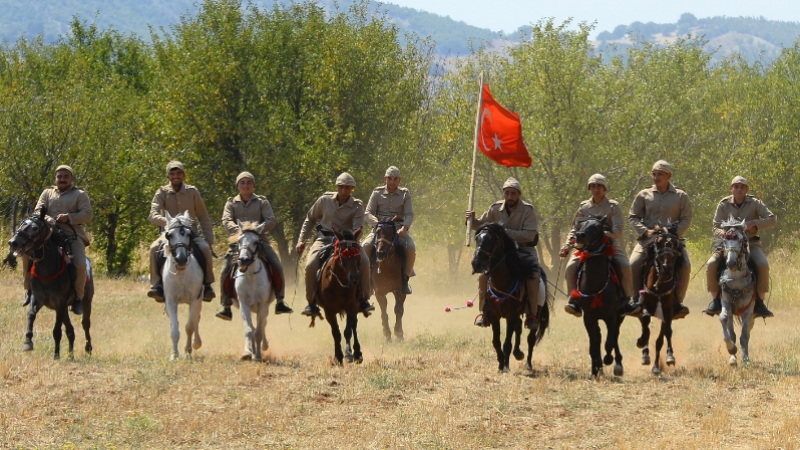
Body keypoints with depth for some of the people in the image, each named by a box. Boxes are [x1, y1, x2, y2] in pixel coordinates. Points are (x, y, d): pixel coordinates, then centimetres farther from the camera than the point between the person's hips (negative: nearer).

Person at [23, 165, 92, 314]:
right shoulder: (47, 193, 17)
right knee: (27, 251, -18)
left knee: (80, 265, -27)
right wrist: (46, 218, -17)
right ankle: (29, 289, -5)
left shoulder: (80, 195, 9)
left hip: (73, 236, -3)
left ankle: (78, 298, -7)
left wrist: (69, 217, -18)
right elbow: (37, 211, 7)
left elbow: (87, 215, -2)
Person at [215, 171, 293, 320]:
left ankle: (280, 301, -6)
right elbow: (226, 220, -5)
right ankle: (226, 307, -14)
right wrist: (237, 229, -27)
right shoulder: (231, 203, 10)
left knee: (277, 267, -17)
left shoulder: (262, 202, 8)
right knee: (225, 271, -18)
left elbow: (272, 220, -3)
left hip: (259, 240, 0)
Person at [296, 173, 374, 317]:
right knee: (311, 265, -26)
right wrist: (302, 240, 7)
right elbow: (310, 219, 14)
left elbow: (358, 229, -15)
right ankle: (311, 303, -9)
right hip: (324, 239, 0)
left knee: (364, 262, -25)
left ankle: (363, 300, -9)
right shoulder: (325, 200, 1)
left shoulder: (357, 206, -3)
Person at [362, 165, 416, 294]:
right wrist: (378, 224, -21)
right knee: (365, 246, -29)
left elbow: (409, 215, 0)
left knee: (411, 248, -29)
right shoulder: (377, 193, 7)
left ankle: (405, 278, -12)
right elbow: (368, 214, 0)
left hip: (399, 229, 0)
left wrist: (404, 227, -22)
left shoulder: (405, 194, 9)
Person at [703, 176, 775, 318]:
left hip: (750, 243, -1)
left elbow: (772, 219, -7)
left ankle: (759, 303, -20)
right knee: (711, 265, -25)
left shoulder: (755, 203, 0)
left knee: (763, 265, -30)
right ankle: (716, 301, -9)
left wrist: (753, 223, -22)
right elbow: (716, 228, 2)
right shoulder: (724, 205, 2)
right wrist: (724, 233, -23)